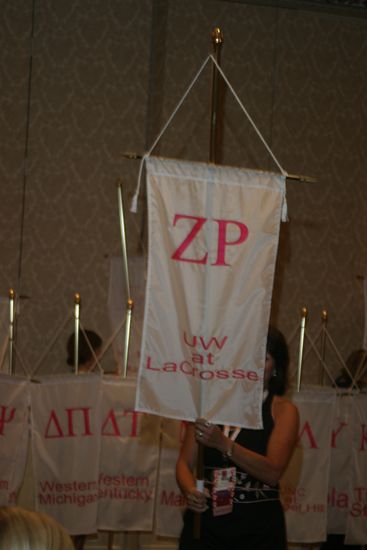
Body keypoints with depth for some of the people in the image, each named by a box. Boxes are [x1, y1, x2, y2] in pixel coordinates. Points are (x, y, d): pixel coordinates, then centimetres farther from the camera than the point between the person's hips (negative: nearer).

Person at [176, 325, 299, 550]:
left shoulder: (283, 410, -2)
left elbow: (272, 472, -15)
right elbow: (185, 462, 3)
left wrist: (223, 444, -27)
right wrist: (190, 490, -18)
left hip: (259, 532, -2)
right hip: (204, 524, 2)